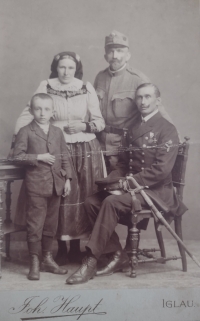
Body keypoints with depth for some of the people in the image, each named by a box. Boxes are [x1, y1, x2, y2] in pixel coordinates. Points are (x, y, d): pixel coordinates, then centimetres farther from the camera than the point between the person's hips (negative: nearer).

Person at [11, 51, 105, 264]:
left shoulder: (87, 89, 3)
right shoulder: (45, 88, 2)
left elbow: (100, 122, 5)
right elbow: (27, 115, -2)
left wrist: (84, 126, -13)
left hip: (86, 151, 1)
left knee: (82, 198, 3)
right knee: (58, 197, 0)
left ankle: (76, 245, 19)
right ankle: (61, 248, 14)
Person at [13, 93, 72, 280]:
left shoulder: (57, 132, 9)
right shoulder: (26, 132, -3)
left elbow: (65, 157, 10)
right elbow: (17, 155, -7)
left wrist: (67, 179, 4)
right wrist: (38, 157, -16)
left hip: (56, 184, 5)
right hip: (36, 184, -4)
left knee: (51, 223, 13)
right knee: (35, 224, -1)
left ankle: (48, 259, 27)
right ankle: (34, 263, 11)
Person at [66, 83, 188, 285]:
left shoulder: (167, 129, -6)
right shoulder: (134, 129, 17)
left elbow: (161, 169, -17)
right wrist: (117, 178, -4)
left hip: (156, 190, -8)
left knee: (111, 202, -30)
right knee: (91, 201, -10)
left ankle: (91, 261, -23)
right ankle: (117, 254, -5)